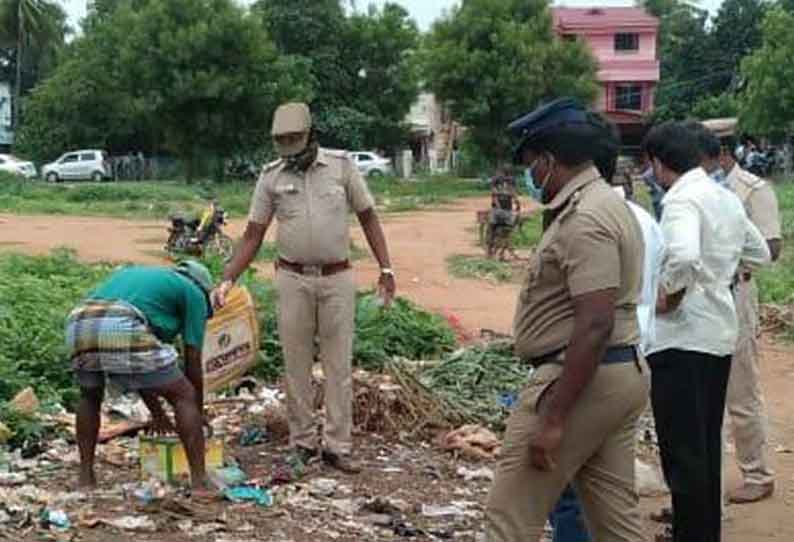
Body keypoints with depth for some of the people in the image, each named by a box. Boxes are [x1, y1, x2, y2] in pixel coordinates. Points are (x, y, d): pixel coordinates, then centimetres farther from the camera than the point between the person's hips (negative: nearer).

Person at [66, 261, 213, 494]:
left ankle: (86, 477, 29)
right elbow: (193, 363, 20)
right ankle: (200, 482, 6)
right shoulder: (193, 293, 24)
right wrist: (199, 414, 33)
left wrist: (157, 412, 45)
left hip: (79, 327, 6)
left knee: (90, 397, 33)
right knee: (184, 396, 10)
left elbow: (134, 369, 41)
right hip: (121, 331, -6)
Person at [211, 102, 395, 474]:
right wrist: (227, 280, -8)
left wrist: (386, 268, -2)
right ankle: (301, 443, 17)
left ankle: (337, 446, 10)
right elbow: (252, 237, 3)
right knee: (297, 364, 6)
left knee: (338, 364, 3)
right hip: (293, 279, 1)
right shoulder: (271, 177, 1)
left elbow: (368, 217, 5)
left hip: (337, 278, -1)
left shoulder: (341, 165, -1)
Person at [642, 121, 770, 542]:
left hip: (682, 337, -9)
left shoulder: (681, 199, -15)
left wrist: (667, 295, -18)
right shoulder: (727, 198, 12)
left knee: (682, 451, -2)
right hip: (720, 332, 9)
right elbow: (760, 254, 25)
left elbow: (684, 257, -34)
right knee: (706, 446, 19)